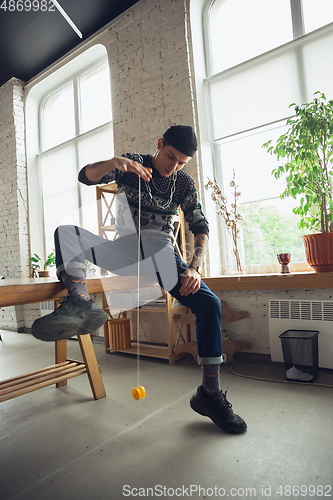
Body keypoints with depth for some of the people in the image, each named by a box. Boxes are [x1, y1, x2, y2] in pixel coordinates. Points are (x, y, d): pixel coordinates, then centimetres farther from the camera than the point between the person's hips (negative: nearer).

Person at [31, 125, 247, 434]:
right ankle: (80, 302, -44)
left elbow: (200, 227, 1)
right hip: (124, 250, 0)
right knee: (66, 232, -21)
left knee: (209, 304, -20)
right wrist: (115, 162, -31)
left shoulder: (184, 183, 5)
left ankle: (209, 393, -10)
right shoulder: (133, 165, 2)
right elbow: (85, 176, -9)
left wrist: (194, 267, -16)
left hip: (160, 253, 0)